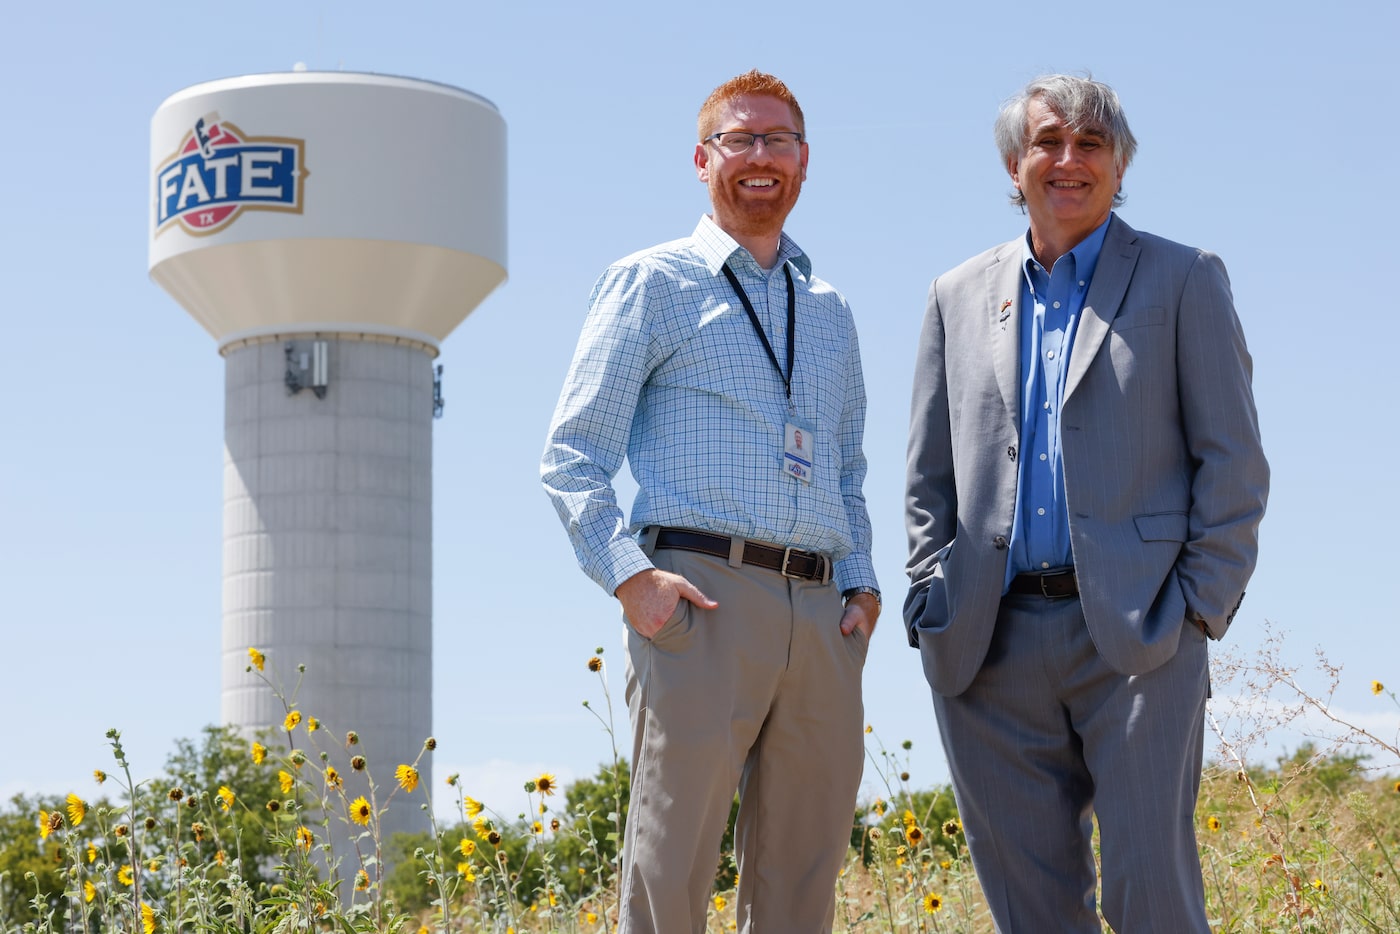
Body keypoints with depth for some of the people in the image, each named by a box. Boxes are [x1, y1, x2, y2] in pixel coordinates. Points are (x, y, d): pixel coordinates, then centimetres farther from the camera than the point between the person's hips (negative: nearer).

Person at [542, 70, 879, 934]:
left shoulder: (830, 311, 23)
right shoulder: (652, 284, 7)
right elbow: (572, 456, 2)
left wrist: (863, 583, 11)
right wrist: (630, 574, -12)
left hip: (822, 617, 5)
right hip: (703, 596, -5)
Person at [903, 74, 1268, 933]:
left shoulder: (1184, 281, 6)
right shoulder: (960, 298, 16)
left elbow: (1233, 461, 2)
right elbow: (929, 475, 18)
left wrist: (1201, 606, -7)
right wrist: (933, 602, 5)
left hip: (1136, 633, -3)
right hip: (992, 648, 3)